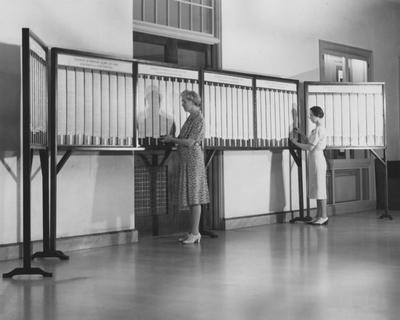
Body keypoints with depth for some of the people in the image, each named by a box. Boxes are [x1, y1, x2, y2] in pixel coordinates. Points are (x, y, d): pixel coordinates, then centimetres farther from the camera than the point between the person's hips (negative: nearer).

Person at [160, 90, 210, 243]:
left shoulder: (199, 120, -11)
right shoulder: (190, 118, 16)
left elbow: (190, 142, -17)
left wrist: (172, 139, -8)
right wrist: (171, 140, 9)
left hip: (194, 160, -9)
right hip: (186, 161, 9)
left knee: (195, 197, -7)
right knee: (190, 196, 9)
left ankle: (195, 232, -4)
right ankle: (194, 232, 14)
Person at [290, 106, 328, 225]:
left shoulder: (319, 129, -15)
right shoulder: (318, 129, 15)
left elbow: (310, 147, -17)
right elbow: (308, 142, 19)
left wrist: (296, 143, -6)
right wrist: (300, 133, 12)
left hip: (317, 158, -10)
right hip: (314, 159, 10)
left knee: (320, 188, -6)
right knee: (316, 188, 11)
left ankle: (324, 216, -3)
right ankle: (319, 216, 15)